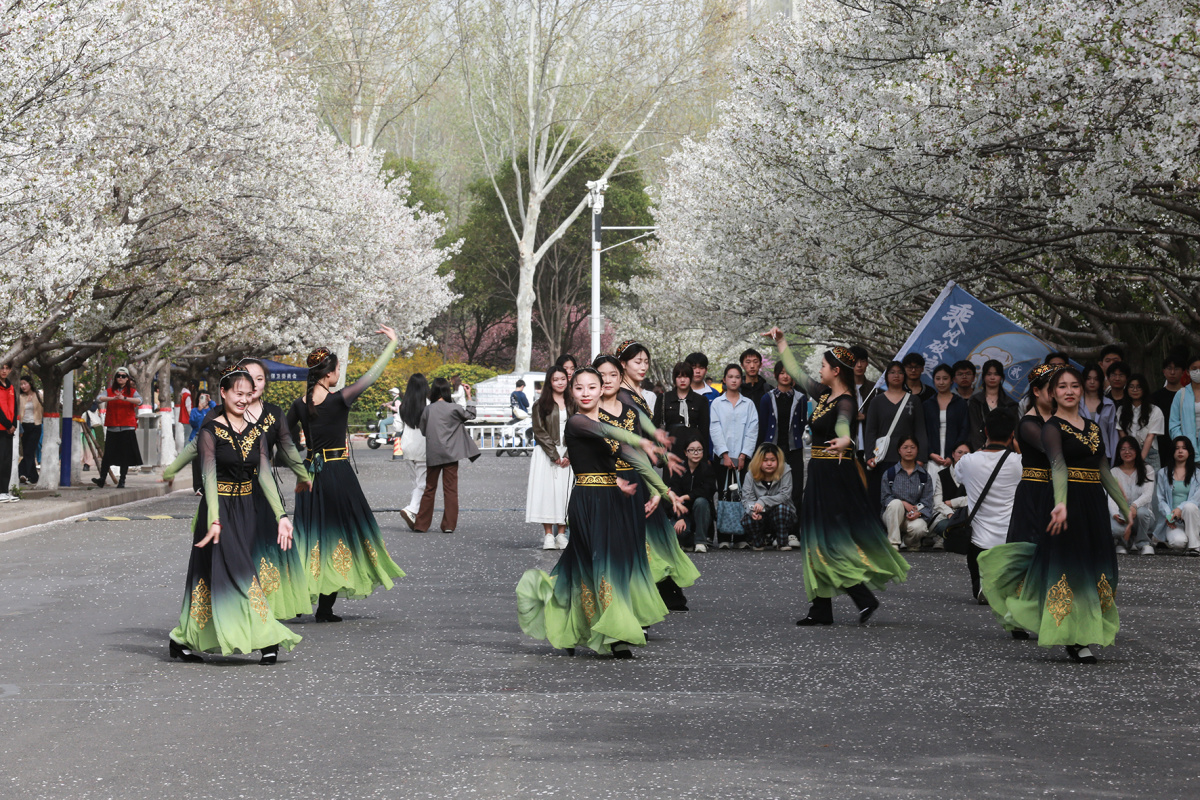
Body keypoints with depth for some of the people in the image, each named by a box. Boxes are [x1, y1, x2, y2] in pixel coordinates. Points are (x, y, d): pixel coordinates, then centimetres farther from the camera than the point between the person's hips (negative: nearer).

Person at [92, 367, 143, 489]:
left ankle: (122, 481, 7)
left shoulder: (132, 391, 6)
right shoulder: (109, 391, 9)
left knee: (125, 455, 0)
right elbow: (99, 398, -8)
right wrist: (113, 398, -24)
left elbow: (139, 401, -13)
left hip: (127, 428, -1)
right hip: (112, 428, 1)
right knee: (108, 454, -4)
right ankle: (102, 479, -2)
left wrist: (124, 398, -27)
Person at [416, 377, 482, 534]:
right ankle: (449, 525, 0)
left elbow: (423, 430, 8)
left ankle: (421, 524, 12)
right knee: (450, 489, 3)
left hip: (432, 455, 2)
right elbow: (470, 415, 10)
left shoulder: (427, 410, 0)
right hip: (450, 454, -2)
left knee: (429, 489, 11)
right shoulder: (453, 408, -6)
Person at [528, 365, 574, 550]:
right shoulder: (541, 405, 4)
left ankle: (562, 534, 1)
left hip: (567, 456, 2)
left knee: (565, 493, -2)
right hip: (546, 456, -2)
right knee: (546, 491, -8)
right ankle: (548, 535, -7)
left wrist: (568, 455, -7)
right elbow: (540, 432, -2)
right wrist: (554, 455, -11)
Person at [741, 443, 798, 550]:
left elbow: (784, 496, -21)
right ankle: (759, 542, 4)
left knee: (780, 507, -35)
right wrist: (753, 510, -37)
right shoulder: (750, 475, -4)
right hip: (761, 517, 2)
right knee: (747, 520, -30)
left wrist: (763, 501, -35)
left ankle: (782, 542, -14)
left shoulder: (785, 472, -10)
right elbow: (747, 499, -12)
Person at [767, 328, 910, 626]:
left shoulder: (845, 402, -17)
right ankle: (822, 609, 13)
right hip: (820, 473, 10)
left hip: (835, 475, -10)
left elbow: (843, 422, -40)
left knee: (831, 542, -11)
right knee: (818, 541, 10)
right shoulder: (825, 397, 10)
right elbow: (796, 372, 24)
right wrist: (781, 342, 30)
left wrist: (844, 440, -62)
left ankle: (865, 598, -12)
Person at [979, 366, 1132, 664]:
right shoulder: (1053, 427, -7)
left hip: (1094, 505, 7)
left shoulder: (1092, 427, 14)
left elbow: (1105, 472, 20)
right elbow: (1058, 464, -24)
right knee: (1068, 564, -6)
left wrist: (1125, 508, 19)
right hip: (1068, 502, -7)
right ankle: (1075, 641, -2)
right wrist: (1061, 503, -39)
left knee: (1094, 563, 6)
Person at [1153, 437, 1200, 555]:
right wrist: (1168, 515, -12)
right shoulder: (1163, 473, 15)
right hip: (1171, 520, -1)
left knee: (1189, 506, -38)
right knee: (1178, 541, -34)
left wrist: (1181, 508, -20)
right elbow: (1160, 499, 7)